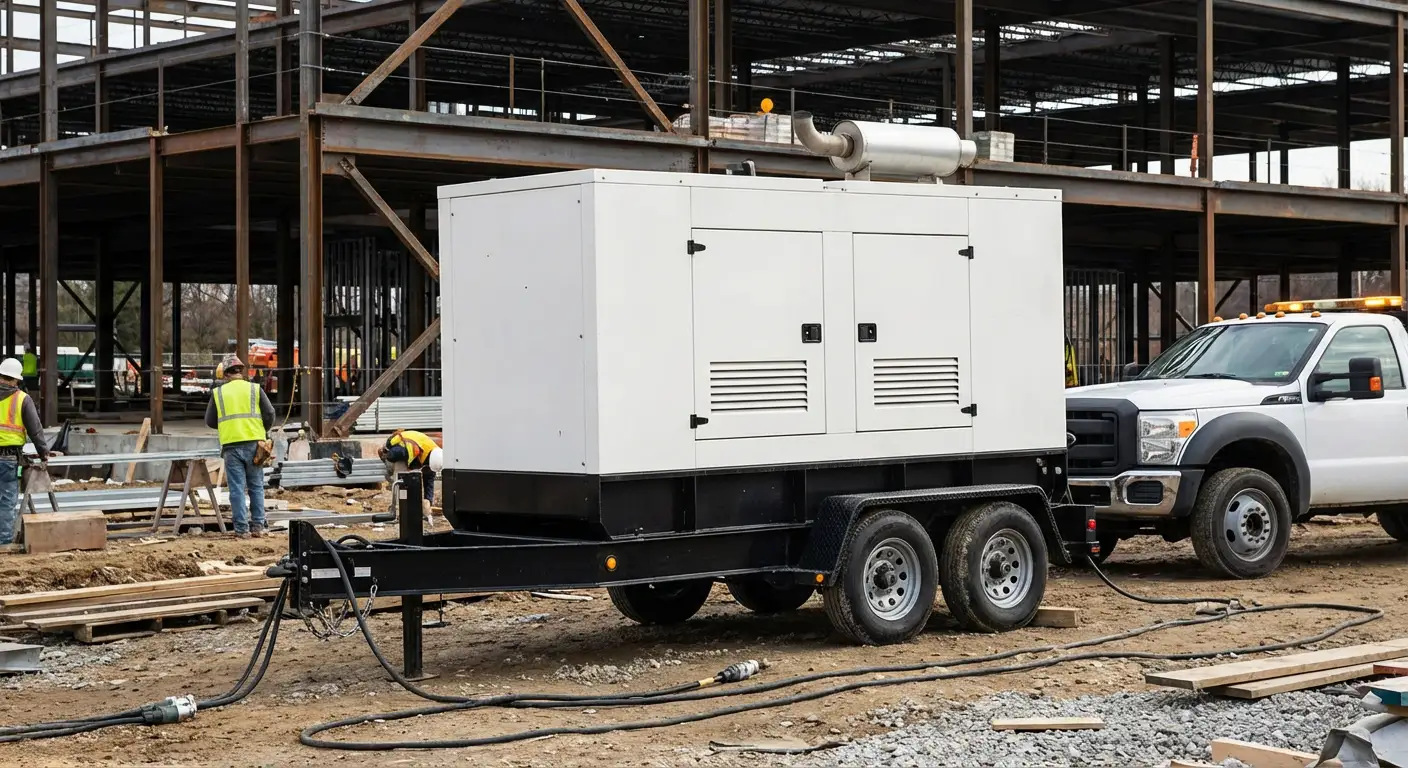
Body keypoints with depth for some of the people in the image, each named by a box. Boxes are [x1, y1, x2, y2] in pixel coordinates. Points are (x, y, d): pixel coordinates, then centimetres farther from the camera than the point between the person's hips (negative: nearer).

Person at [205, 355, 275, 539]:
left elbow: (210, 421, 9)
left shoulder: (218, 393, 6)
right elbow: (269, 414, 0)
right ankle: (258, 526, 10)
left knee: (237, 489, 2)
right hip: (253, 444, 0)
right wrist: (263, 431, 18)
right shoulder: (255, 389, 4)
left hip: (231, 446, 0)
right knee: (256, 487, 11)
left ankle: (242, 529, 0)